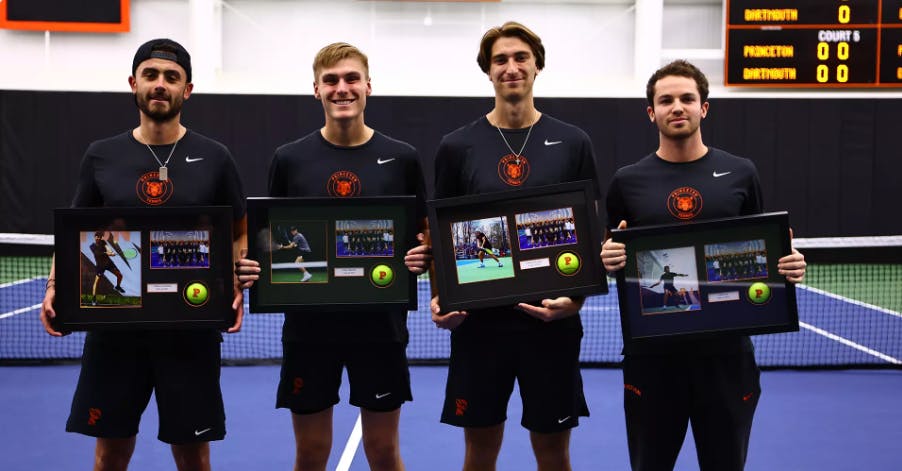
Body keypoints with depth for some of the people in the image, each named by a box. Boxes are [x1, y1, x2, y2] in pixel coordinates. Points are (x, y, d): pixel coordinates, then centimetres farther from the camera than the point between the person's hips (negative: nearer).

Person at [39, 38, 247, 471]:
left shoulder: (213, 157, 1)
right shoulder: (101, 156, 5)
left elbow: (240, 234, 8)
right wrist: (56, 287, -5)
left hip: (191, 328, -1)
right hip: (114, 325, 2)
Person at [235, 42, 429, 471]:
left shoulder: (402, 158, 0)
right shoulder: (289, 159, 1)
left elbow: (424, 235, 6)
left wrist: (422, 258, -15)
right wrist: (253, 266, -13)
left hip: (380, 323, 0)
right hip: (308, 324, 1)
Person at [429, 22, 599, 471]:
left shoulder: (572, 143, 2)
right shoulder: (457, 146, 2)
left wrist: (576, 299, -10)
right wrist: (440, 296, -9)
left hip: (552, 321, 0)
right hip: (478, 321, 0)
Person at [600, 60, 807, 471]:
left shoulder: (740, 174, 4)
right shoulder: (627, 181, 2)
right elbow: (609, 256, 9)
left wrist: (788, 265, -8)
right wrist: (607, 260, -14)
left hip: (726, 348, 1)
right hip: (651, 350, 0)